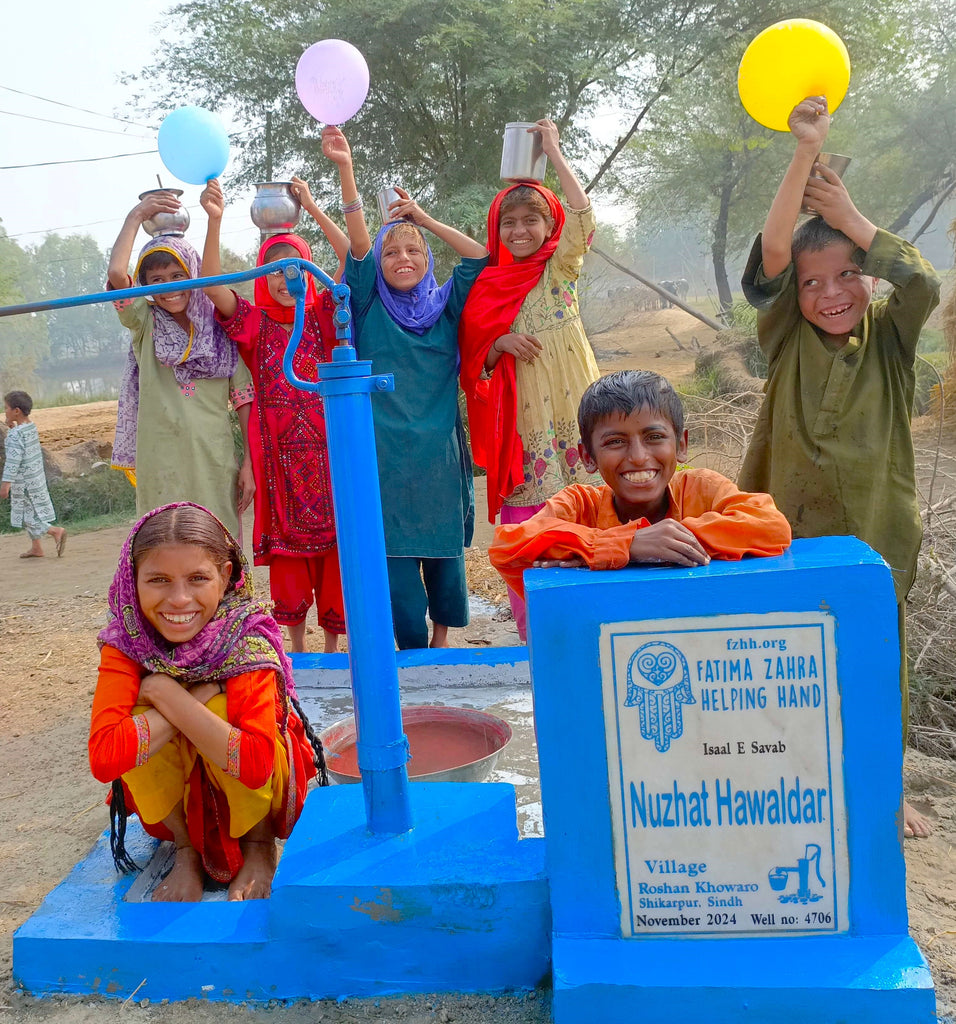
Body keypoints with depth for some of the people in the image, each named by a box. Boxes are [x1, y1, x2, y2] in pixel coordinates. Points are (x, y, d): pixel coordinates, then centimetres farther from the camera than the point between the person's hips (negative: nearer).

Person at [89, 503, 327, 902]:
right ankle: (186, 849, -1)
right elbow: (103, 757, -33)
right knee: (139, 719, -27)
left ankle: (260, 845, -3)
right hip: (176, 802, 2)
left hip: (252, 800, -2)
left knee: (222, 707, -31)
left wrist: (166, 693, -35)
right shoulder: (126, 644, -20)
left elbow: (257, 763, -39)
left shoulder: (247, 643, -28)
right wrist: (196, 698, -34)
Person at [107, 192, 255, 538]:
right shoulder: (145, 324, 8)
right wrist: (136, 216, -4)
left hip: (214, 462, 0)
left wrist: (249, 462, -1)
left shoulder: (221, 330, 8)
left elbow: (244, 399, 5)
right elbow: (116, 274, -11)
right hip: (160, 464, 0)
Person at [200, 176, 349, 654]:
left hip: (327, 448, 0)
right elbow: (212, 286, -9)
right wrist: (214, 221, -22)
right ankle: (297, 651, 20)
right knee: (288, 543, 6)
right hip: (279, 451, 0)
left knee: (334, 541, 2)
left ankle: (334, 645, 17)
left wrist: (312, 208, -13)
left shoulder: (324, 315, 5)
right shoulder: (255, 324, 6)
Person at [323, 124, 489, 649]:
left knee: (444, 549, 8)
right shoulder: (370, 307, 4)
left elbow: (480, 257, 1)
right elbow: (357, 243, -8)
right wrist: (345, 170, -20)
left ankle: (441, 637, 30)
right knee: (395, 556, -2)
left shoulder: (445, 306, 10)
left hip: (440, 454, 2)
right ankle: (413, 650, 16)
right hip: (385, 457, -1)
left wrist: (426, 219, 1)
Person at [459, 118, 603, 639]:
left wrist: (554, 152, -9)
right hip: (519, 418, 2)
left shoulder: (560, 269, 5)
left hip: (568, 411, -1)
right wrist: (500, 344, -10)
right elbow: (473, 359, 10)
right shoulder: (488, 287, 10)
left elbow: (582, 215, -13)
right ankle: (534, 636, 15)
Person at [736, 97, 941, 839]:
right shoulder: (788, 340, -2)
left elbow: (925, 283, -19)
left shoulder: (889, 338, 1)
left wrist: (845, 213, -14)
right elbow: (770, 256, -16)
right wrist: (806, 155, -23)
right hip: (792, 530, -1)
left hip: (876, 533, 1)